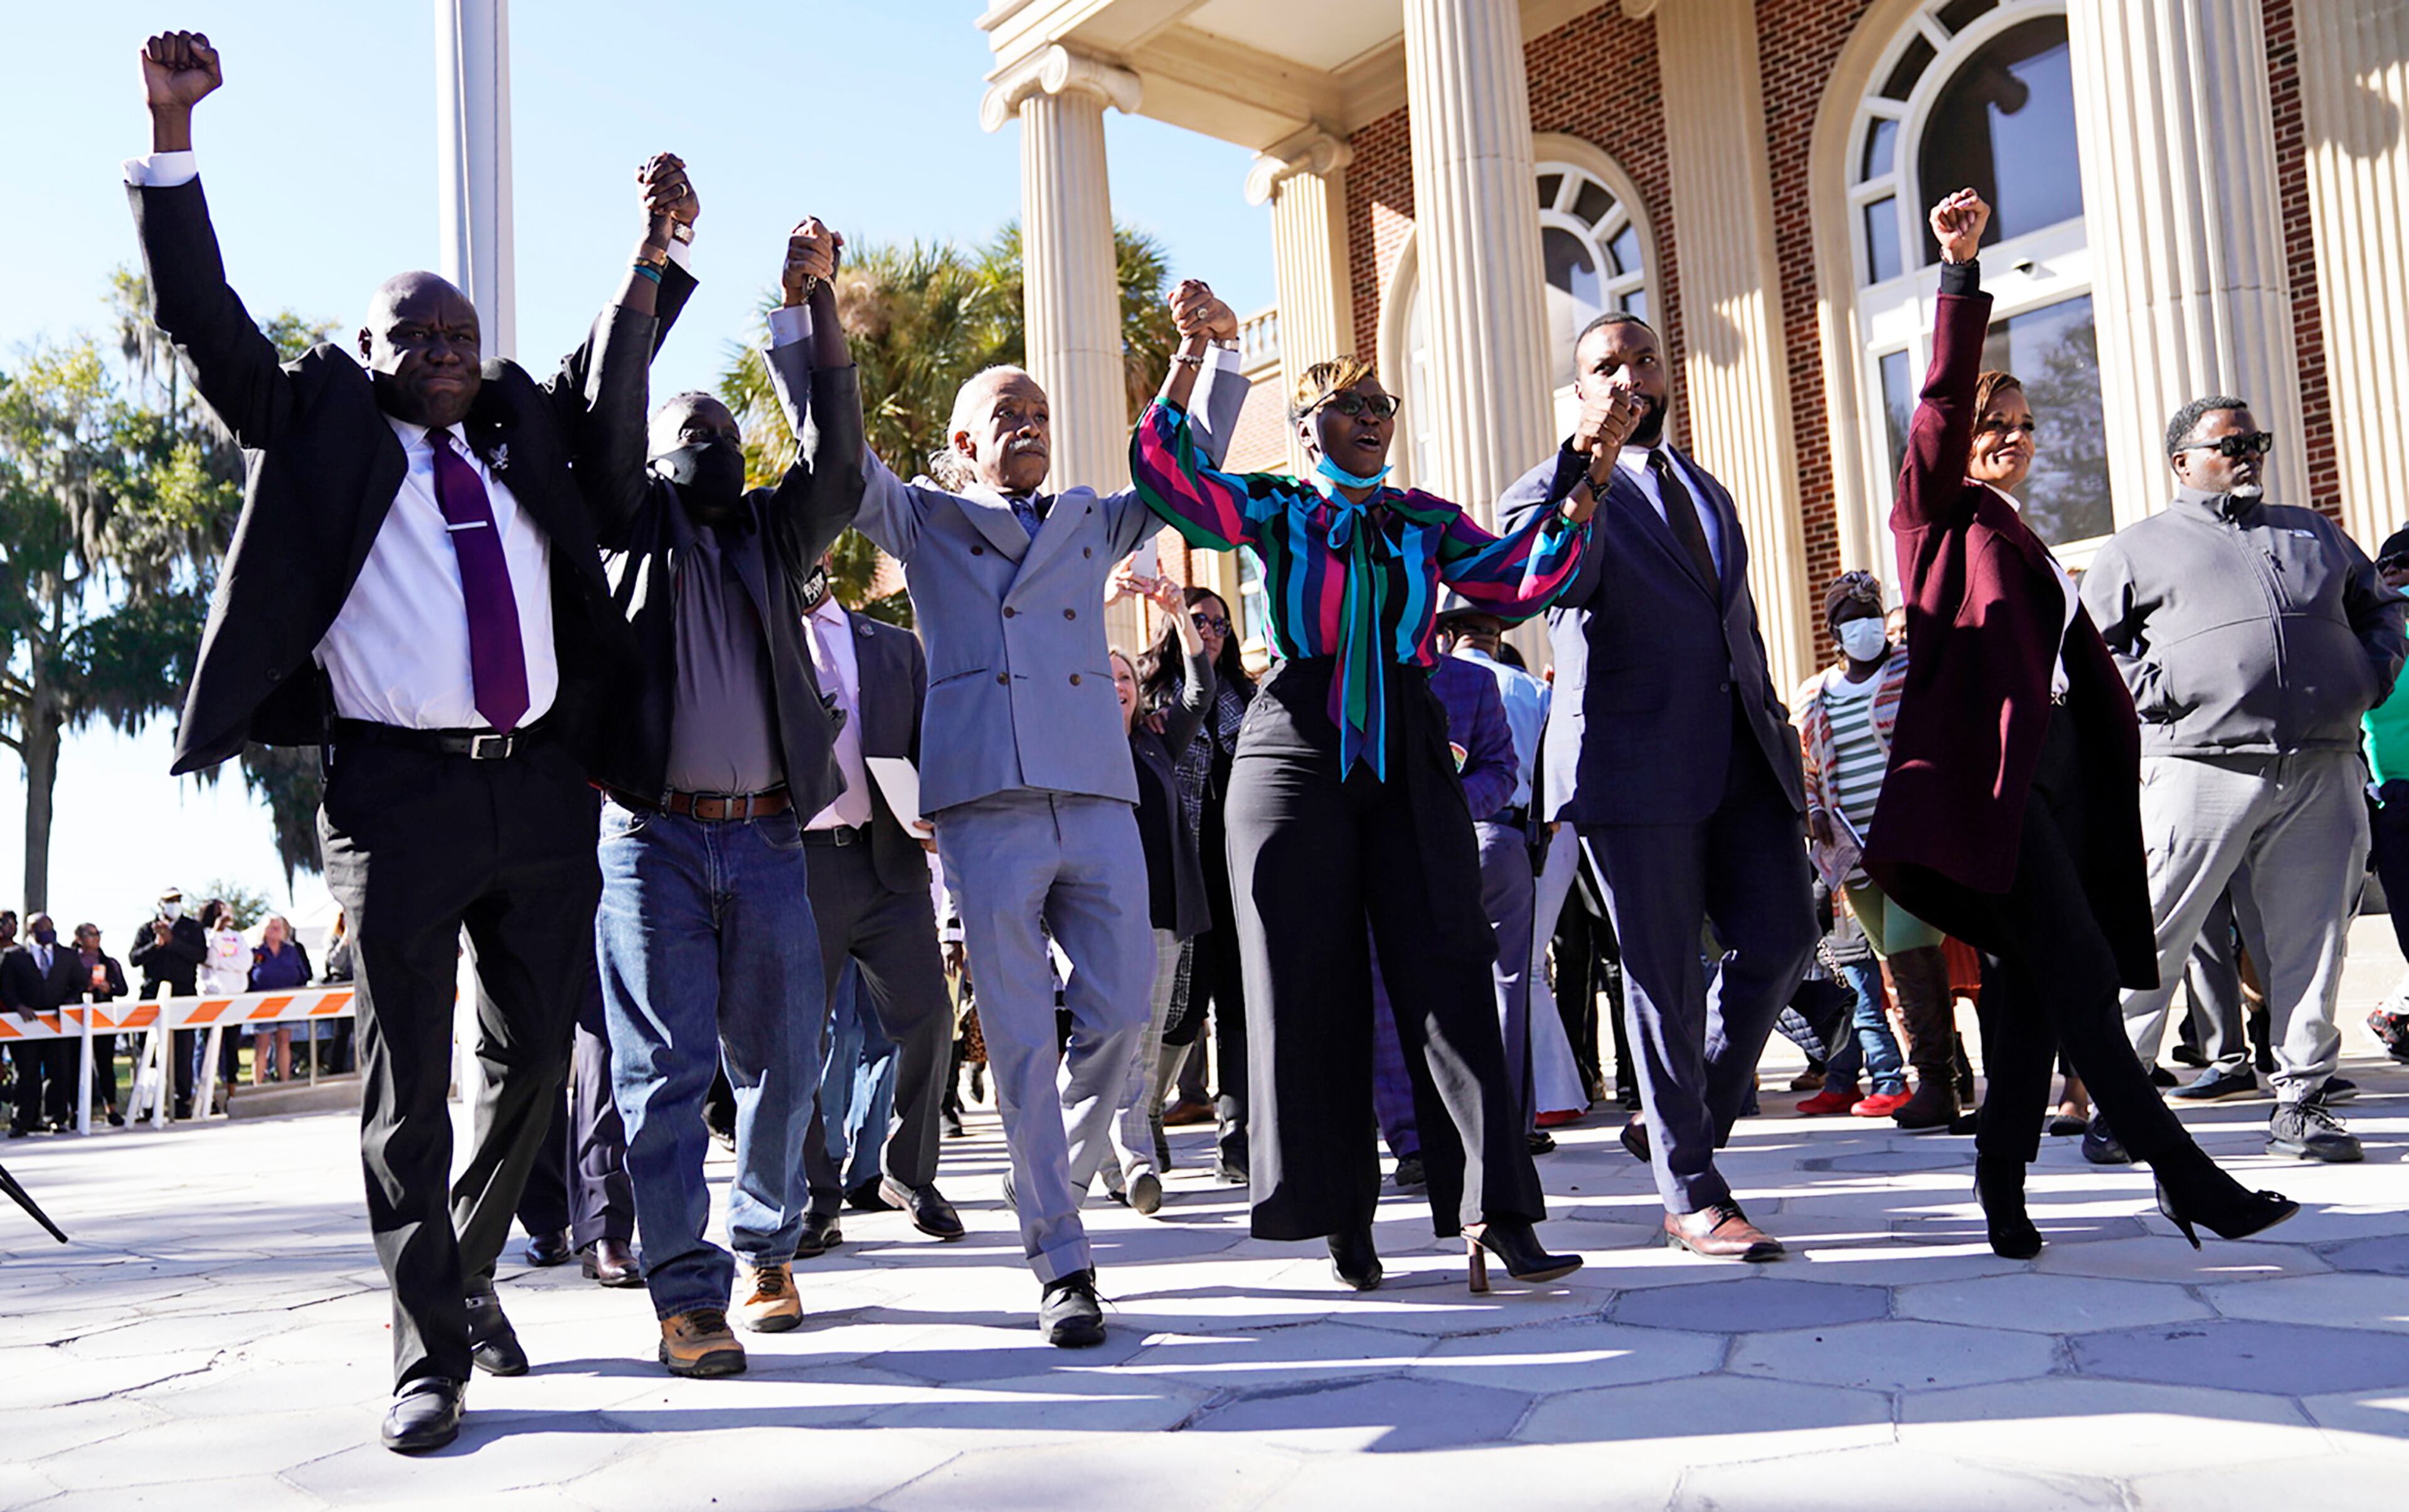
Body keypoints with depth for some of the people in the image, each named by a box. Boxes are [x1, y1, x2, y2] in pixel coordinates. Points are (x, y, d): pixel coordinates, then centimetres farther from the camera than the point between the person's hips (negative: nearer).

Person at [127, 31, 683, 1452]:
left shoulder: (524, 435, 18)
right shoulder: (322, 428, 9)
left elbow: (610, 382, 14)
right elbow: (202, 314, 4)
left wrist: (655, 254, -2)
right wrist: (173, 133, -4)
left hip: (543, 787, 4)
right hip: (399, 790, -4)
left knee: (535, 1058, 12)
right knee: (407, 1082, -2)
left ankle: (469, 1269, 33)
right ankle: (433, 1350, 7)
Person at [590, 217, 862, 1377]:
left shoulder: (774, 533, 17)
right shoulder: (629, 524, 12)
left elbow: (835, 451, 2)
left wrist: (813, 300, -7)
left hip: (766, 837, 3)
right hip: (652, 836, -3)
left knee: (782, 1062, 7)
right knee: (665, 1069, -4)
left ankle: (763, 1248, 25)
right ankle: (687, 1294, 0)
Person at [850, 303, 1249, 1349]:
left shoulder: (1090, 526, 24)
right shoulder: (927, 523, 14)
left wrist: (1219, 357, 21)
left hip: (1096, 797, 3)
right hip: (986, 802, -3)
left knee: (1121, 1013, -2)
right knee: (1022, 1041, -3)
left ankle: (1047, 1183, 25)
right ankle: (1060, 1264, 3)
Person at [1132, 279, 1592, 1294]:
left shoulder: (1428, 522, 15)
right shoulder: (1275, 511, 7)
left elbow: (1520, 584, 1)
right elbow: (1165, 477, -8)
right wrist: (1193, 356, -17)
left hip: (1410, 765, 2)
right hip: (1297, 761, -2)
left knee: (1448, 974, -6)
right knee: (1313, 990, 0)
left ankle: (1492, 1214, -6)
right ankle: (1344, 1216, 12)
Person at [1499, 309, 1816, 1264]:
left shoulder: (1706, 492, 24)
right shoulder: (1554, 490, 3)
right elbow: (1549, 586, -18)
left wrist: (1777, 737, 21)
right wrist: (1588, 479, -30)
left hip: (1742, 760, 6)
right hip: (1635, 764, -6)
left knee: (1780, 941, -2)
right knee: (1664, 978, -1)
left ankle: (1681, 1121, 20)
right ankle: (1691, 1195, 10)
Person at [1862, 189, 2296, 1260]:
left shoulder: (2026, 541, 26)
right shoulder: (1944, 519, 5)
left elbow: (2082, 670, 23)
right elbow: (1942, 400, -11)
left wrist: (2117, 761, 15)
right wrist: (1959, 272, -19)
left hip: (2055, 771, 8)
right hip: (1986, 769, -8)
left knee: (2032, 988, 4)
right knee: (2080, 978, -11)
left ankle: (2004, 1190, 9)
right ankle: (2188, 1180, -11)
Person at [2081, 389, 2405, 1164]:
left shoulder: (2315, 533, 24)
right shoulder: (2139, 547, 11)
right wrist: (2159, 690, -8)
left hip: (2323, 773, 4)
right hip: (2202, 768, -4)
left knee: (2312, 942, 3)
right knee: (2154, 939, -4)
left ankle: (2299, 1101, 13)